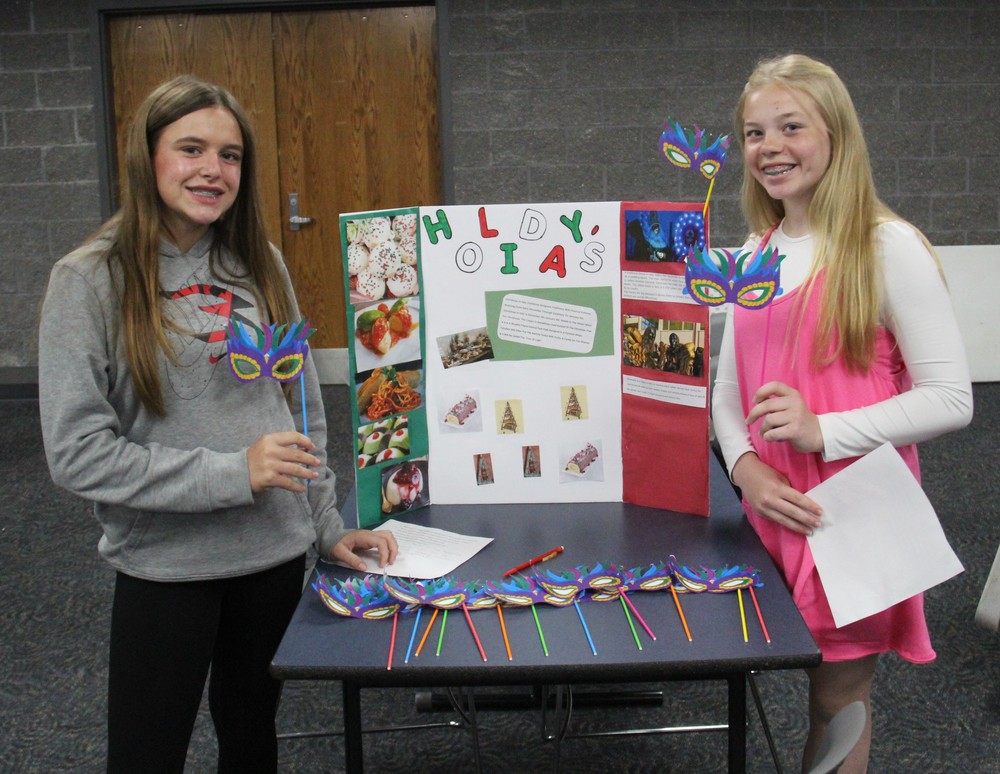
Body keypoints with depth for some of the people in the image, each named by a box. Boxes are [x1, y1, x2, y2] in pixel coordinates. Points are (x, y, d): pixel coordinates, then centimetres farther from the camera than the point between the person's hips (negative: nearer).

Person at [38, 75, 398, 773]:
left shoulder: (260, 266, 4)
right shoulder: (91, 280, -10)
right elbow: (76, 453, -15)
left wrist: (327, 526, 8)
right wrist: (232, 473, -19)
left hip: (278, 555, 4)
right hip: (164, 566, -4)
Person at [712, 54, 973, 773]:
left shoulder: (888, 246, -10)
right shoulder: (753, 254, 10)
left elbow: (952, 399, -12)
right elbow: (728, 388, 13)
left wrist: (822, 431, -22)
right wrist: (746, 466, -7)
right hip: (775, 511, 5)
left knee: (838, 700, 7)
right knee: (816, 691, 15)